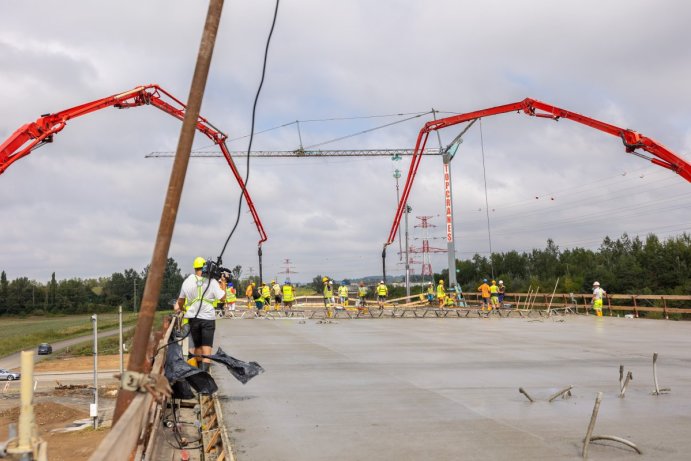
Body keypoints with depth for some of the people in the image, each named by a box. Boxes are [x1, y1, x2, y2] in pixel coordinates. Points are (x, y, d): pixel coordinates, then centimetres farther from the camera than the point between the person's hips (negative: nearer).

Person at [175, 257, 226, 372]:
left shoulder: (187, 281, 2)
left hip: (193, 318, 3)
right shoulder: (212, 282, -7)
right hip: (208, 318, -3)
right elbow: (222, 298, -5)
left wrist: (181, 308, 34)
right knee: (207, 347, -4)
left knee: (197, 346, 18)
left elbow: (181, 300, 13)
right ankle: (204, 371, -19)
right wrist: (223, 284, 8)